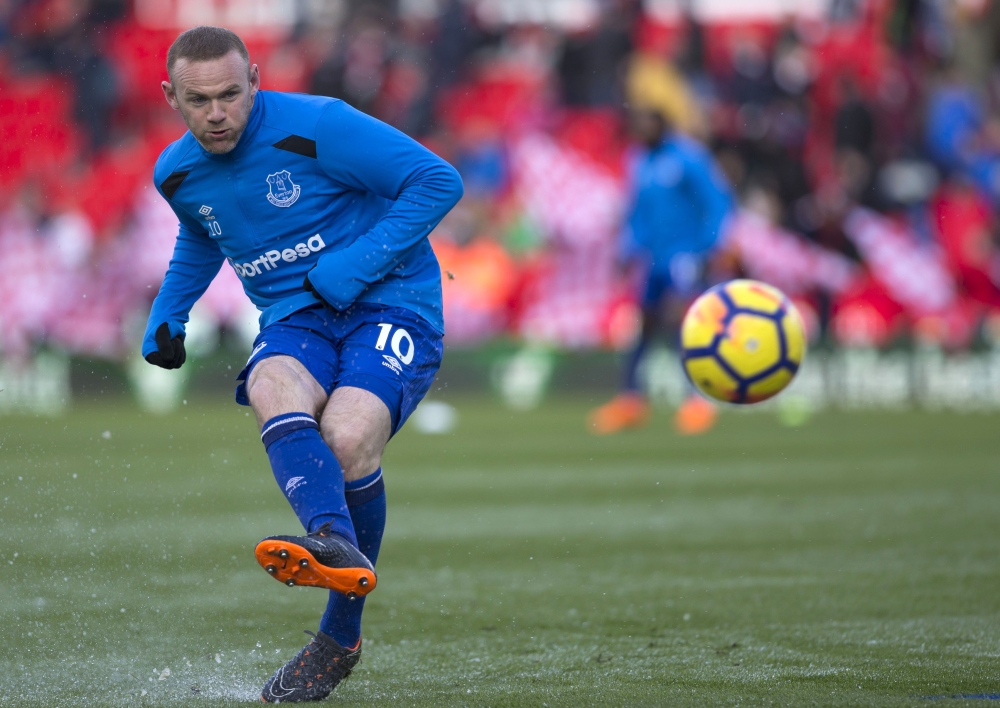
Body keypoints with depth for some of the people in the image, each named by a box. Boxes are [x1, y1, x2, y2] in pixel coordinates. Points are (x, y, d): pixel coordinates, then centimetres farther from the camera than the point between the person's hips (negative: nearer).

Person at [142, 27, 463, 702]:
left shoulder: (316, 127, -12)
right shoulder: (178, 175, 8)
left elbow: (438, 179, -11)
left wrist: (355, 267, -17)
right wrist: (166, 317, 18)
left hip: (390, 307, -4)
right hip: (296, 321, 4)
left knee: (349, 437, -31)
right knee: (273, 391, -34)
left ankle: (341, 638, -14)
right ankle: (333, 542, -60)